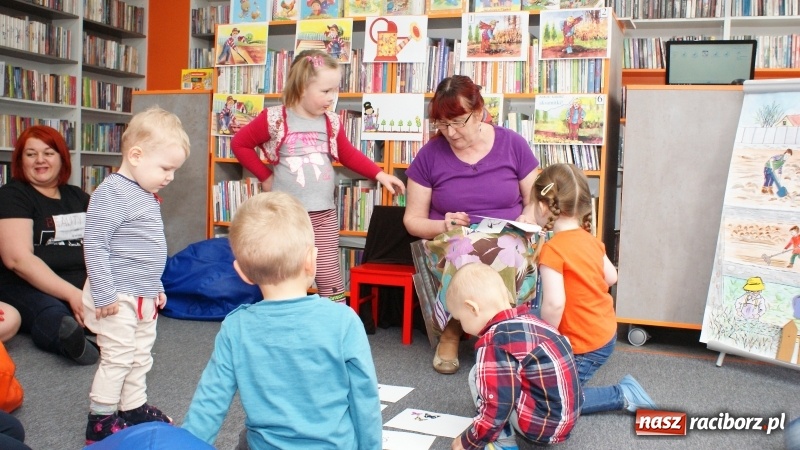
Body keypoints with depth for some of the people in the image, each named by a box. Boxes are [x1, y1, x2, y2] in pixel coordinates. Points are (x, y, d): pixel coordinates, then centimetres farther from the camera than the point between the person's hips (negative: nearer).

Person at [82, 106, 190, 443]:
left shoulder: (148, 195, 11)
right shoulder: (112, 193, -19)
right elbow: (94, 245, -22)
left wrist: (156, 287, 23)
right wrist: (104, 295, -22)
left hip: (144, 297, 9)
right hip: (117, 298, -9)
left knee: (141, 358, 17)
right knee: (117, 358, -1)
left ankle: (134, 409, 30)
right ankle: (100, 421, 12)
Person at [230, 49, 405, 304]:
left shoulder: (332, 123, 4)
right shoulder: (275, 119, -7)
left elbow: (349, 155, 17)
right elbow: (240, 143, 2)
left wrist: (379, 174, 8)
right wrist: (265, 177, -1)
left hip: (324, 215, 3)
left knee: (330, 277, 4)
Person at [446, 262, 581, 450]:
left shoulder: (494, 343, -18)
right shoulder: (527, 320, 8)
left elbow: (496, 412, -19)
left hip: (543, 424, -9)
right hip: (565, 416, 9)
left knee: (479, 375, -2)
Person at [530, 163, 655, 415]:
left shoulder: (552, 249, -23)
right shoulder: (590, 240, 1)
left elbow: (554, 304, -29)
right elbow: (611, 277, 14)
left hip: (584, 346, -8)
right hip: (607, 333, 8)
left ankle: (622, 396, 1)